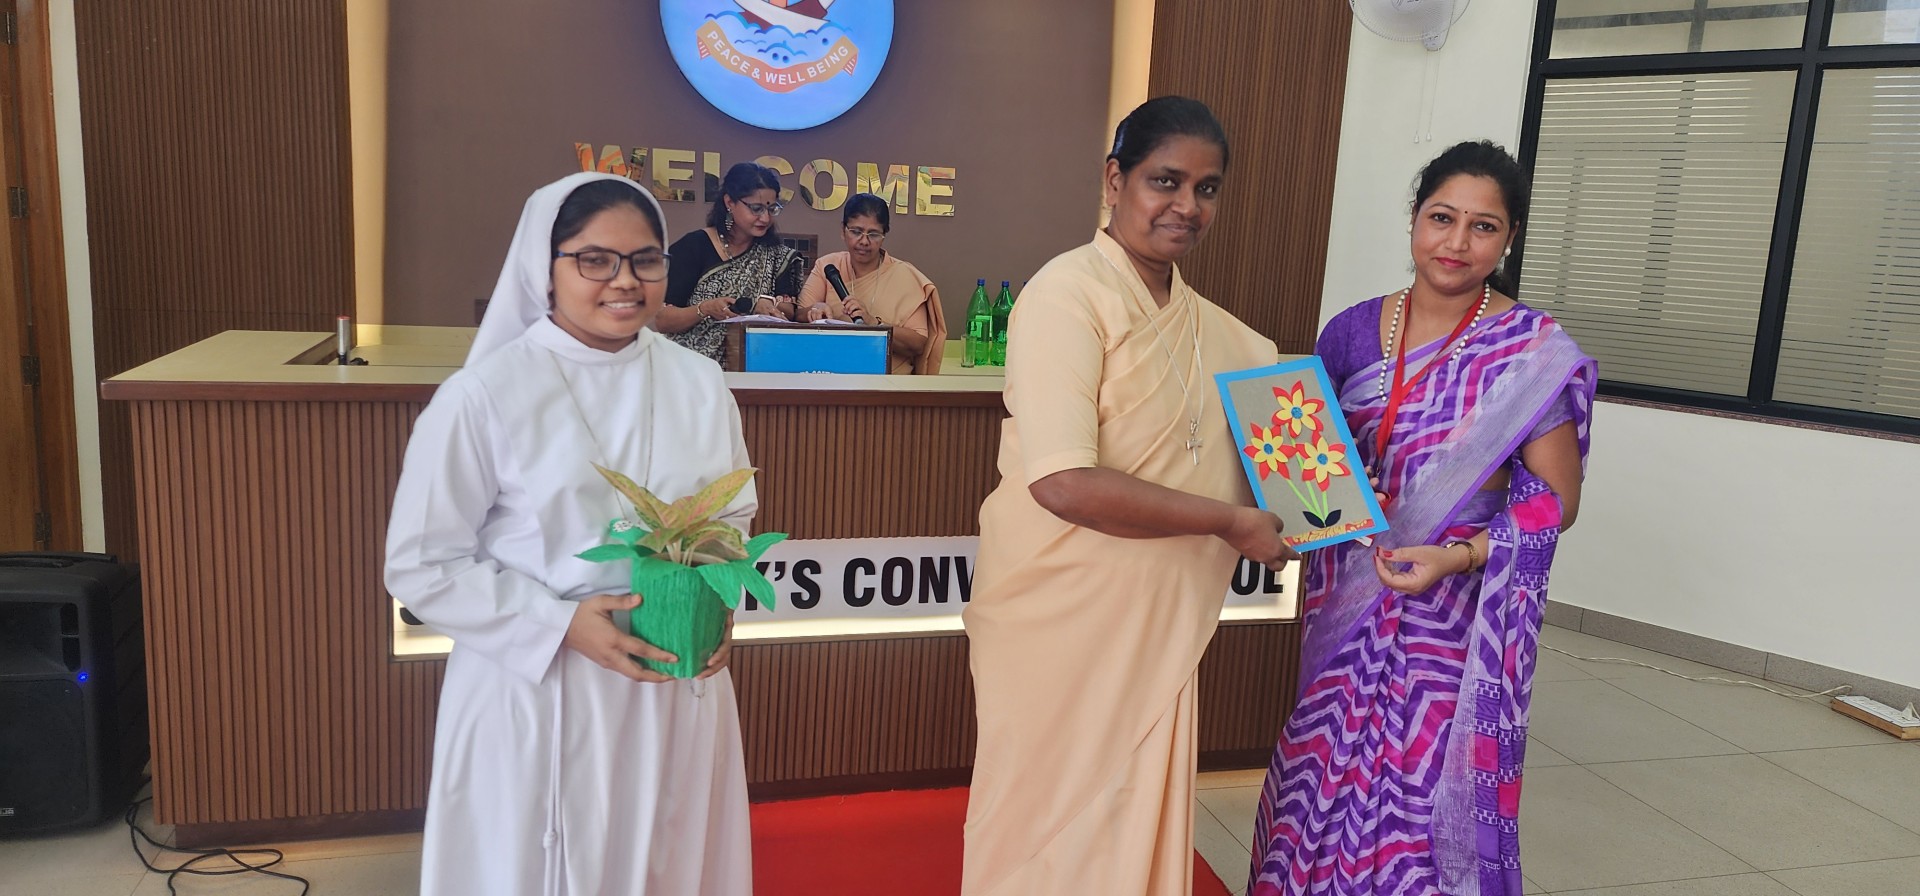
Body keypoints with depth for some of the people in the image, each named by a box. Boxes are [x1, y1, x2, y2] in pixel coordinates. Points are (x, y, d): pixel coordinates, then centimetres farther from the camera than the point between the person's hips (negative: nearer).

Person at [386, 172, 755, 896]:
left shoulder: (699, 385, 2)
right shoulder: (483, 397, -11)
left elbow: (735, 516, 13)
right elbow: (421, 566, -8)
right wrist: (562, 625, -18)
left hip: (679, 691, 4)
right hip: (534, 699, -3)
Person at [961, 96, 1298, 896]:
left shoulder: (1205, 322, 9)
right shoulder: (1071, 294, -16)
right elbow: (1063, 483, -26)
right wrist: (1229, 522, -17)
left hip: (1157, 623, 7)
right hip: (1060, 619, -7)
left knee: (1134, 821, 19)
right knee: (1051, 828, 11)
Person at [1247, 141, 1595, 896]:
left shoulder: (1536, 353, -7)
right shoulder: (1353, 332, 3)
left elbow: (1556, 499, -5)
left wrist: (1458, 557, -19)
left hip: (1460, 618, -3)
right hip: (1352, 608, 3)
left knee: (1436, 789, 3)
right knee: (1328, 774, 9)